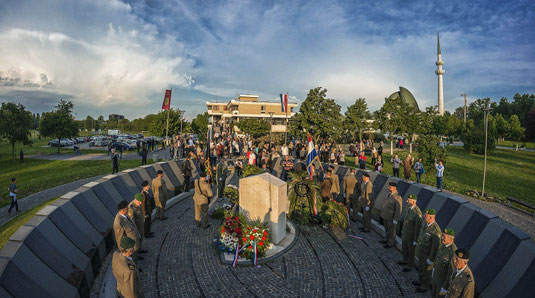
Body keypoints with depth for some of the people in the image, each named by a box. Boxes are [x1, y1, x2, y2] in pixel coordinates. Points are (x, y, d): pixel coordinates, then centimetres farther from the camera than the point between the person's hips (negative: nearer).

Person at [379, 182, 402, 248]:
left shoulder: (397, 197, -24)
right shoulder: (390, 195, 4)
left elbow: (398, 210, -21)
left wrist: (395, 219, -19)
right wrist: (383, 214, 20)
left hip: (391, 218, -9)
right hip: (385, 216, 9)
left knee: (391, 231, 10)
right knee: (386, 229, 24)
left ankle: (391, 243, 26)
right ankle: (386, 240, 42)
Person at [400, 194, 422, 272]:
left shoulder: (417, 213, -31)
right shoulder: (409, 208, -5)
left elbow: (418, 227, -24)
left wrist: (415, 240, -18)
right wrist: (403, 230, 20)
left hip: (412, 235, -8)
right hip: (405, 234, 8)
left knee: (411, 250, 14)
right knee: (404, 248, 26)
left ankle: (410, 265, 35)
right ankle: (405, 260, 49)